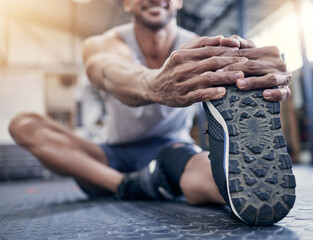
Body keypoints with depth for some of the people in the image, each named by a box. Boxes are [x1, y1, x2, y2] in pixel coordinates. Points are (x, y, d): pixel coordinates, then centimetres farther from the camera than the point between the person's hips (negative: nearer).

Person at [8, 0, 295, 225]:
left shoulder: (199, 48, -9)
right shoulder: (104, 44, -11)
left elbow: (224, 62, -34)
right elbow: (109, 72, -38)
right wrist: (155, 84, -62)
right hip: (115, 156, 5)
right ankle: (128, 186, -26)